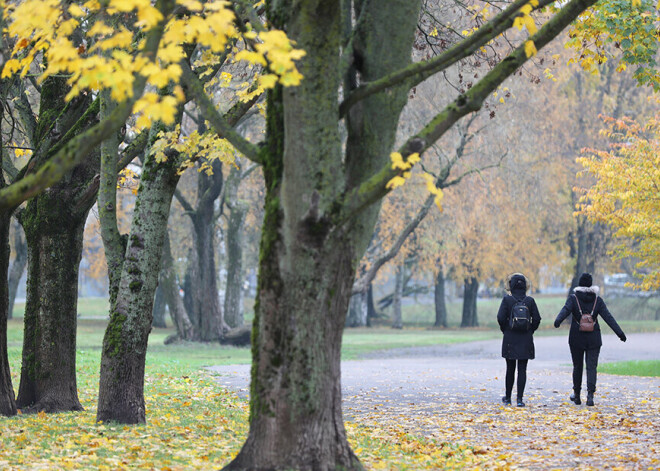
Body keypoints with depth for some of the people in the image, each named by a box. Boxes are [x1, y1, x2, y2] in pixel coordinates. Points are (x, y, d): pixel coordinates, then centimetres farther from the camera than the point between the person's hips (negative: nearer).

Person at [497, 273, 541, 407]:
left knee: (510, 369, 12)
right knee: (522, 369, 2)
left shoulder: (507, 299, -6)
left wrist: (505, 330, 5)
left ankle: (507, 398, 21)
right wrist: (530, 331, 11)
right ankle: (519, 399, -4)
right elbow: (537, 319, -4)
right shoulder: (530, 300, -2)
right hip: (526, 340, 0)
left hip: (510, 339, 0)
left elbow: (501, 317, -12)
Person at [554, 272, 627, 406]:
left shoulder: (573, 298, -2)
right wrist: (620, 333, -4)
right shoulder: (597, 300, 3)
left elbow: (565, 310, -21)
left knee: (577, 366, 13)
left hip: (576, 339, 0)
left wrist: (558, 321, -38)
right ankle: (590, 395, -19)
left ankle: (577, 395, 23)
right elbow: (608, 317, -2)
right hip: (593, 339, 0)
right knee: (591, 366, -2)